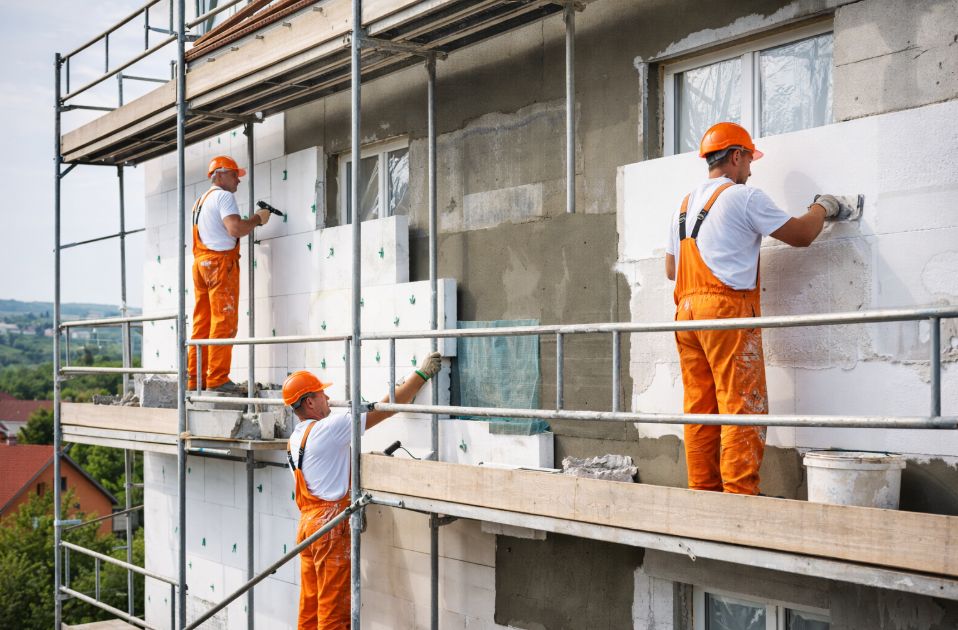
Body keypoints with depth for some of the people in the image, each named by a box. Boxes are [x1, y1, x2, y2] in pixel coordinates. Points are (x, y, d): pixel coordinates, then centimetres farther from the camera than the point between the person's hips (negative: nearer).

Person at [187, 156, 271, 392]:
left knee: (202, 323, 8)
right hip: (221, 261, -9)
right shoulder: (223, 196, -5)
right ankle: (217, 379, -13)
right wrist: (257, 219, -4)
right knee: (223, 322, -10)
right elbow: (235, 228, -19)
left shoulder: (200, 201, 25)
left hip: (200, 263, 9)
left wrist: (249, 222, 19)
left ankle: (195, 378, 7)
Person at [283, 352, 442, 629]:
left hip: (307, 523, 9)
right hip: (331, 526, -9)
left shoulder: (295, 439, 13)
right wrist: (422, 373, -10)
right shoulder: (326, 429, -14)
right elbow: (384, 409, -14)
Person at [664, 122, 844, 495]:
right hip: (727, 310, -7)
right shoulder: (744, 197, -2)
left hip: (687, 309, 7)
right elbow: (801, 235, 0)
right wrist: (822, 208, 18)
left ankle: (702, 491, 7)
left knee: (699, 408, 6)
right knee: (742, 406, -7)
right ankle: (739, 494, -11)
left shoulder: (685, 205, 21)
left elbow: (671, 269, 24)